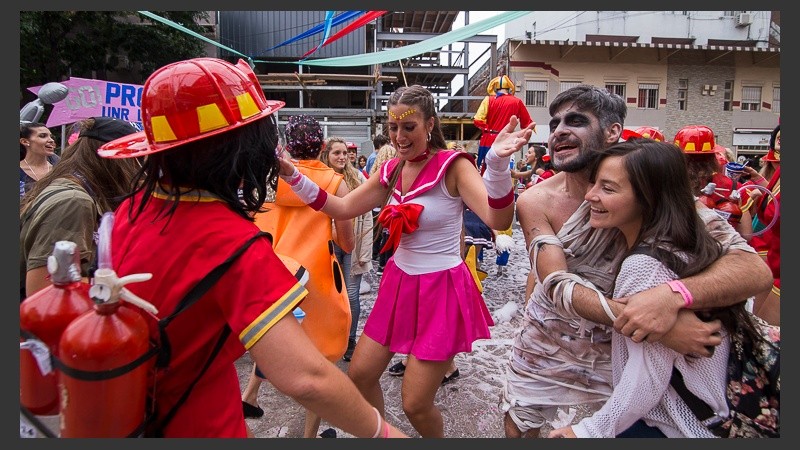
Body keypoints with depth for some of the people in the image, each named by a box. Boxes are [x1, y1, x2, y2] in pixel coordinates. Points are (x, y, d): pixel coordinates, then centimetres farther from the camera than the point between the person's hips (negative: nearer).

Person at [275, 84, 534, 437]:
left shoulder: (453, 166, -16)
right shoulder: (391, 171, 3)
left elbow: (498, 220, -28)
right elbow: (342, 208, 7)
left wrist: (497, 163, -45)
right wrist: (291, 175, -1)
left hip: (441, 290, -6)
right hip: (398, 283, 7)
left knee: (415, 405, 2)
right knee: (359, 375, 14)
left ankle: (438, 438, 36)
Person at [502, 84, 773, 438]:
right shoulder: (536, 201, -16)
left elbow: (754, 268, -25)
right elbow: (558, 286, -26)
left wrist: (671, 296, -45)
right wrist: (641, 319, -41)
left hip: (619, 352, -1)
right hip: (545, 348, 1)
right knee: (517, 430, 15)